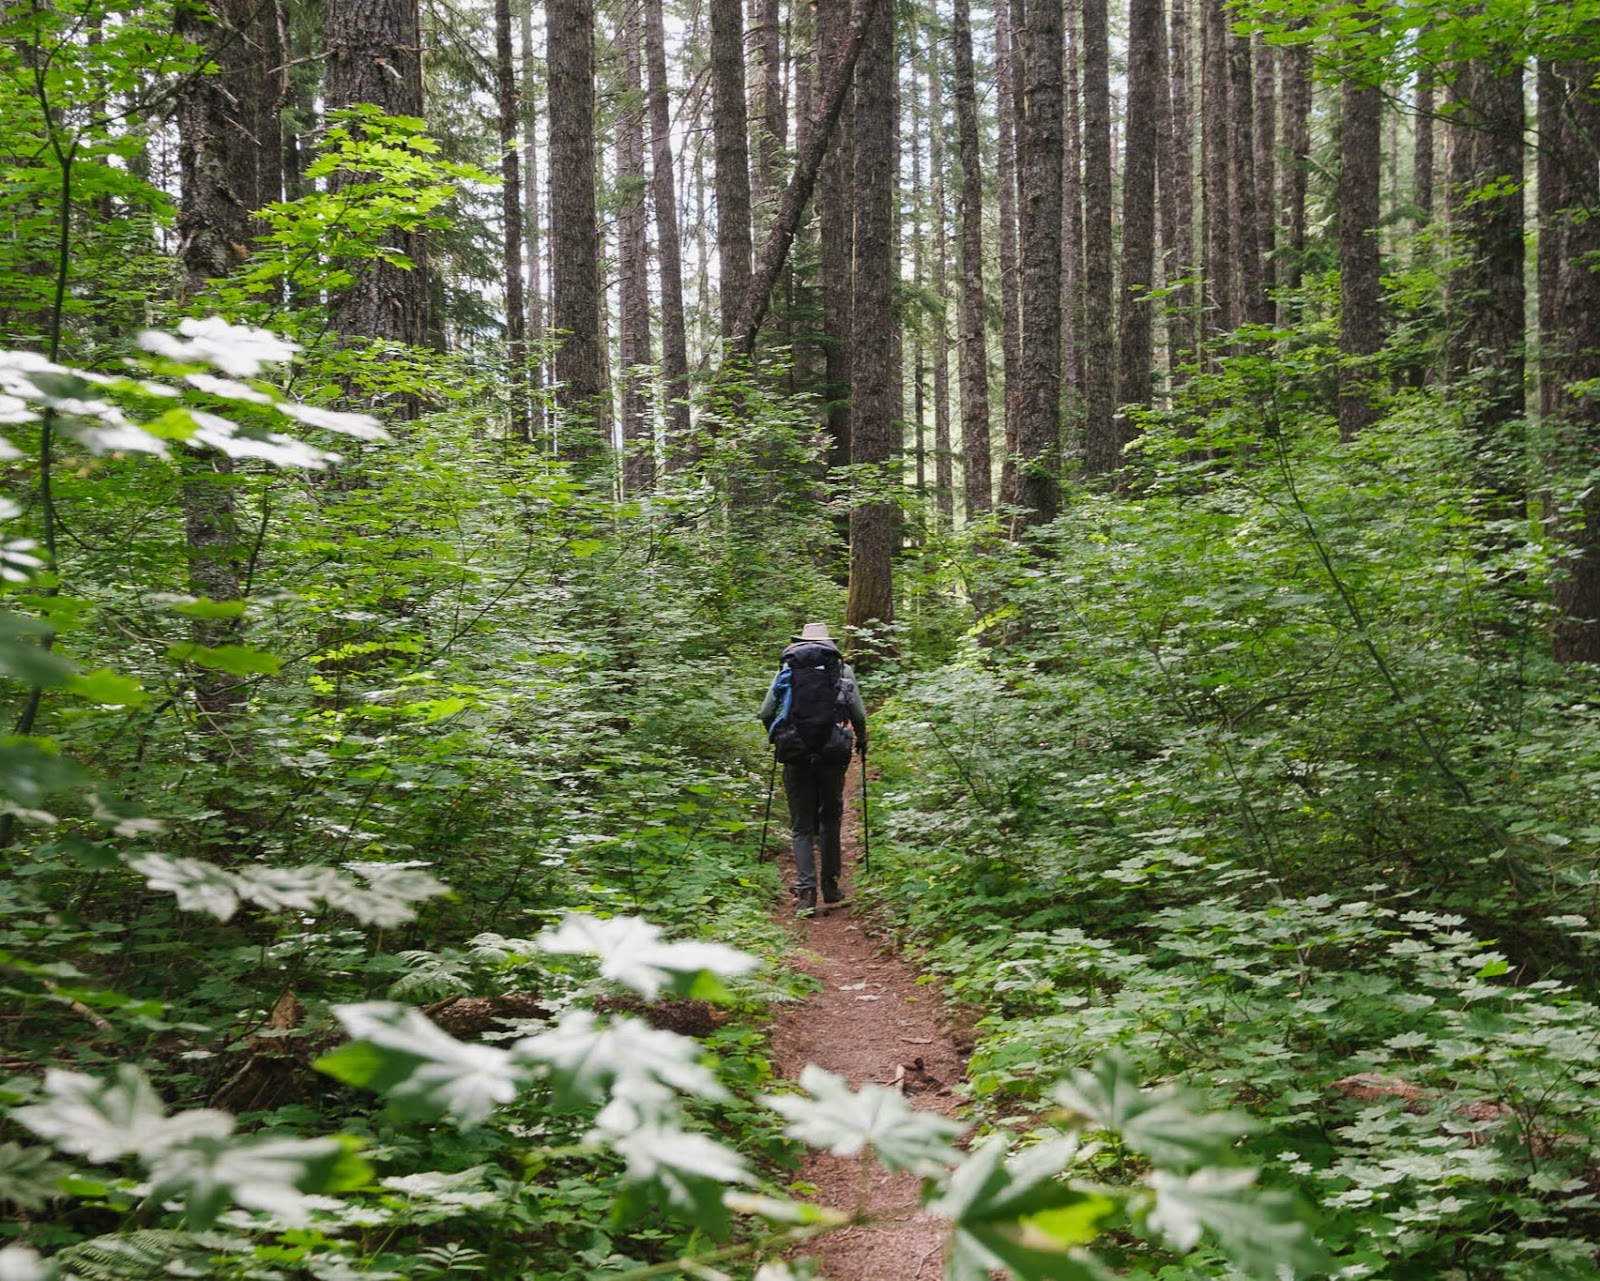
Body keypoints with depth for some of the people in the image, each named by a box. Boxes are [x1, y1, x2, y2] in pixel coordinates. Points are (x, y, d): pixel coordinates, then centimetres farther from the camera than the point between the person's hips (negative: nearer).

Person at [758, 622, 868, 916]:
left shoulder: (787, 669, 8)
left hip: (795, 756, 0)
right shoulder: (842, 669, 7)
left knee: (802, 826, 7)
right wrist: (861, 741, 21)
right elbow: (859, 715, 2)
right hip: (832, 755, 0)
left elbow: (766, 713, 4)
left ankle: (806, 892, -7)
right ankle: (830, 885, 20)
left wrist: (777, 738, 23)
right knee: (830, 819, 19)